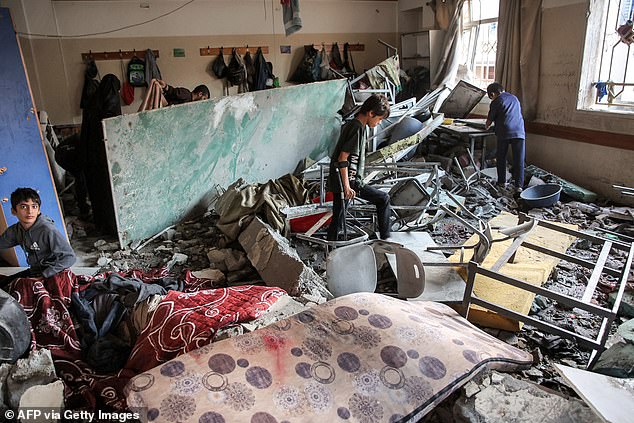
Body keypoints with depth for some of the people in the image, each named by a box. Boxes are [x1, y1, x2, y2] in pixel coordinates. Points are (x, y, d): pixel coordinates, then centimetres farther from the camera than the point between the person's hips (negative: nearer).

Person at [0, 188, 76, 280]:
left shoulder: (47, 230, -24)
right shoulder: (15, 230, -2)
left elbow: (69, 257, -24)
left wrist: (44, 275, -21)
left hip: (53, 274, -7)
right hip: (34, 272, 7)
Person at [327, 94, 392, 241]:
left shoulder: (350, 125, 16)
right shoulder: (357, 128, -14)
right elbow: (343, 158, -21)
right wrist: (347, 186, -21)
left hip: (337, 183, 10)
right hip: (349, 181, -10)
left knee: (337, 220, 13)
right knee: (383, 198, 1)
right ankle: (385, 239, 9)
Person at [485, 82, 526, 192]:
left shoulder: (496, 102, 4)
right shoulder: (514, 98, 21)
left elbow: (490, 119, 10)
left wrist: (487, 126, 33)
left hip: (504, 133, -3)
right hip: (519, 132, 4)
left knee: (501, 158, 13)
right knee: (519, 160, 1)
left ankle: (502, 181, 18)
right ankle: (519, 185, -3)